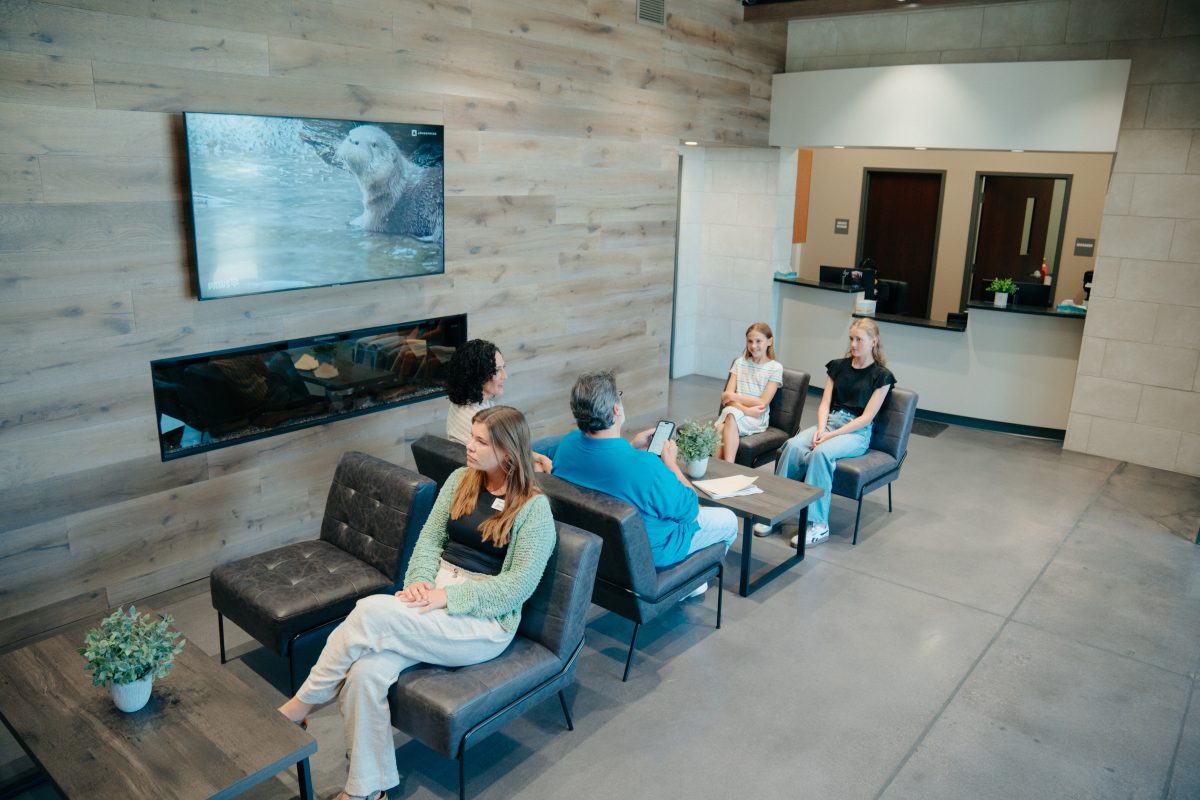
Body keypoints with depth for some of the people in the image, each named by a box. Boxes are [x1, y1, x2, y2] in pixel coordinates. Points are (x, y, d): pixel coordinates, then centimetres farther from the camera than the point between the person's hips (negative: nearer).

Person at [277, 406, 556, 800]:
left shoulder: (534, 508, -10)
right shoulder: (460, 479, 8)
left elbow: (519, 584, -15)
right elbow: (430, 538, 10)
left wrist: (448, 597, -20)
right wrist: (419, 580, -10)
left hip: (484, 620, -5)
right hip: (436, 595, 6)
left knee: (371, 612, -27)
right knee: (365, 672, -23)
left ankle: (301, 704, -6)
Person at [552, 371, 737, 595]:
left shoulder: (566, 444, -18)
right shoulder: (645, 467, -40)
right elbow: (689, 511, -21)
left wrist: (631, 448, 0)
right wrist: (670, 462, -9)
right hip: (646, 554, -7)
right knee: (728, 520, 18)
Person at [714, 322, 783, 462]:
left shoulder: (775, 368, 0)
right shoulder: (740, 362, 12)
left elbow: (762, 403, -5)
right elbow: (726, 396, 2)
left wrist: (734, 396, -7)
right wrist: (746, 409, -15)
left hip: (757, 419, -3)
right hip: (735, 411, 3)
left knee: (731, 415, -35)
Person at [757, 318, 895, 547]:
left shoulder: (881, 375, -2)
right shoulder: (838, 366, 14)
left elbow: (866, 417, -8)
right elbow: (825, 403, 9)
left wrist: (831, 435, -16)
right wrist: (820, 430, -11)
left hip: (857, 432, -5)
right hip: (829, 422, 5)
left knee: (821, 452, -35)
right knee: (792, 445, -27)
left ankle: (818, 524, -32)